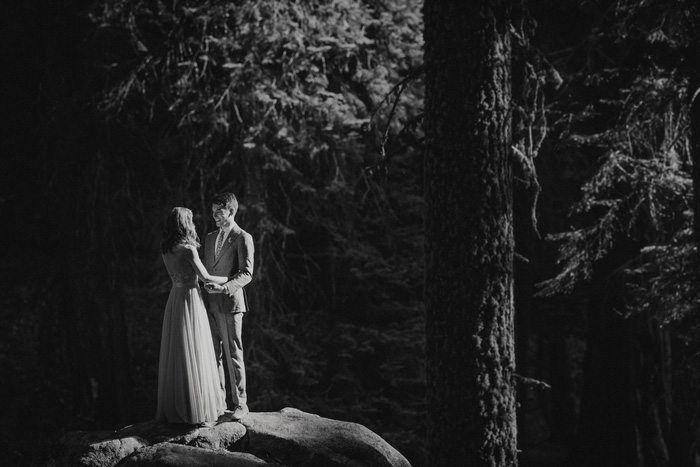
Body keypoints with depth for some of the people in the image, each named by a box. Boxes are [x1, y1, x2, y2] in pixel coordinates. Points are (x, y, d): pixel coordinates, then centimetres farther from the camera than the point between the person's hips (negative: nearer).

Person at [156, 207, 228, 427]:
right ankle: (197, 412, -1)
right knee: (193, 356, -3)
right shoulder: (188, 250, -16)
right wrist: (229, 279, 5)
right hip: (191, 301, -7)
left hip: (174, 299, 8)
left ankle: (173, 409, 17)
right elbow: (205, 277, -12)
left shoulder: (166, 250, 7)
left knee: (175, 355, 12)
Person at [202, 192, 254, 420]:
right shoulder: (209, 238, 17)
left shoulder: (243, 238, -4)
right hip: (210, 303, 6)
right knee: (214, 354, 7)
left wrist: (224, 288, -24)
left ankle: (240, 403, 0)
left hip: (230, 302, -6)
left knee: (233, 354, -6)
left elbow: (246, 274, -11)